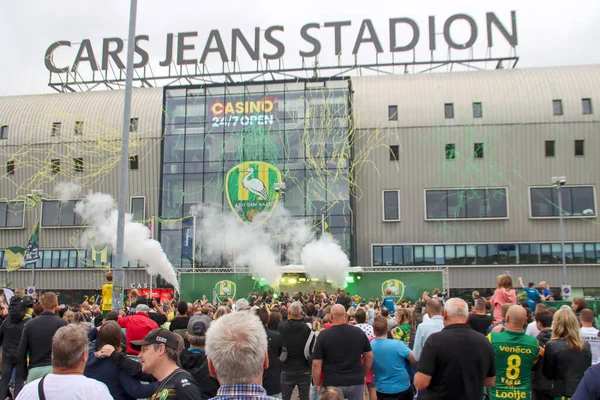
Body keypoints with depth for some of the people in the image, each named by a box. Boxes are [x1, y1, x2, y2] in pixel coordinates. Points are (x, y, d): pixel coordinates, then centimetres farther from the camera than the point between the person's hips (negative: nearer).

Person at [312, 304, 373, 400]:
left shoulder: (324, 335, -9)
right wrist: (364, 375, 22)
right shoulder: (359, 333, -1)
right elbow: (369, 357, 9)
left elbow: (316, 364, -9)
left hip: (332, 383, -2)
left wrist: (317, 385, 3)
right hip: (356, 382, 2)